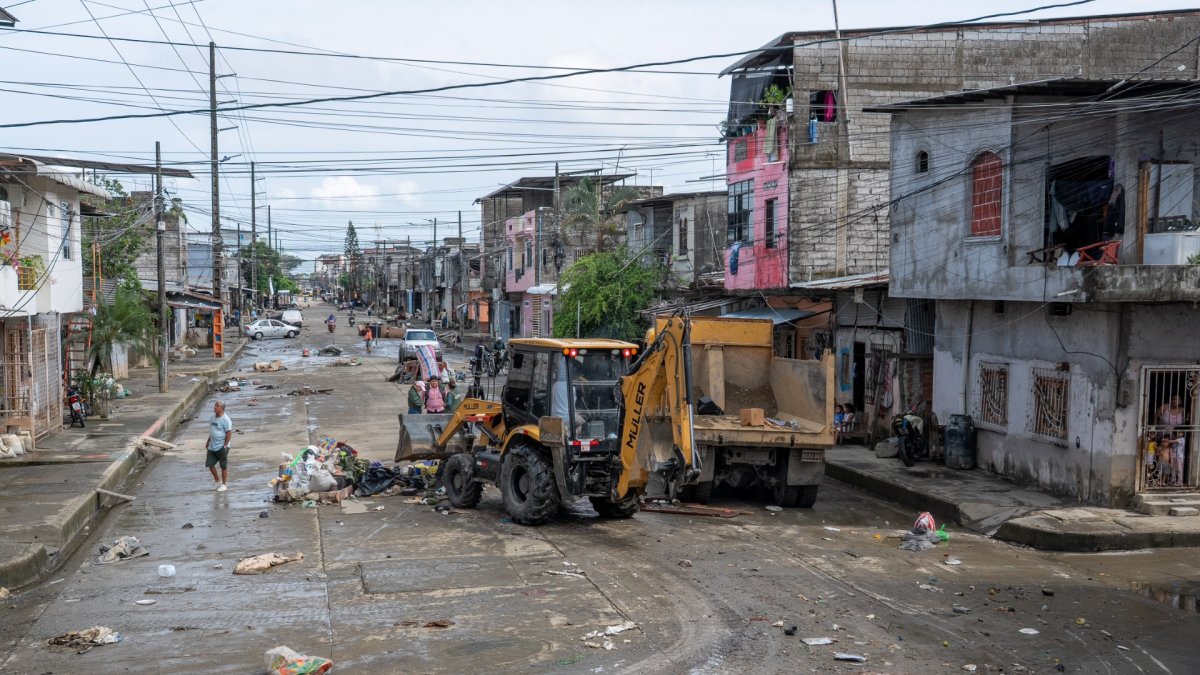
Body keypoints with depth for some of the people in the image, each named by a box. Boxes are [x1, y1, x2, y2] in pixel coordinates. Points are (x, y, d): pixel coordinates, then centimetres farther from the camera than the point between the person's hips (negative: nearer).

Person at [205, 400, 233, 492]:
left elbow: (229, 433, -17)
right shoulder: (213, 417, 7)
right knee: (210, 464, 9)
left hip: (221, 447, -8)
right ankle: (217, 481, 28)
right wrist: (208, 442, 17)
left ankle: (224, 484, 16)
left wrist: (225, 445, -18)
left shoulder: (225, 419, -17)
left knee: (223, 466, 4)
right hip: (212, 447, 8)